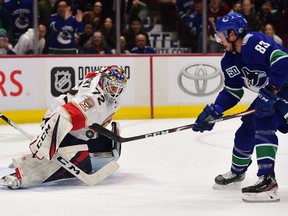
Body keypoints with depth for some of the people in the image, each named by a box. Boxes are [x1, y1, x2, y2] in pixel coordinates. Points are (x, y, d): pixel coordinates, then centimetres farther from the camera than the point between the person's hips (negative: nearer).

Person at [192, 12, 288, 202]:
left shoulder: (255, 42, -26)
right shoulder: (229, 61, 4)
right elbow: (232, 92, 11)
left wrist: (269, 93, -39)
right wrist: (213, 112, -1)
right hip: (268, 94, 10)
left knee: (263, 122, -26)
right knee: (246, 129, 12)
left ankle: (268, 181, -30)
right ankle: (237, 172, 37)